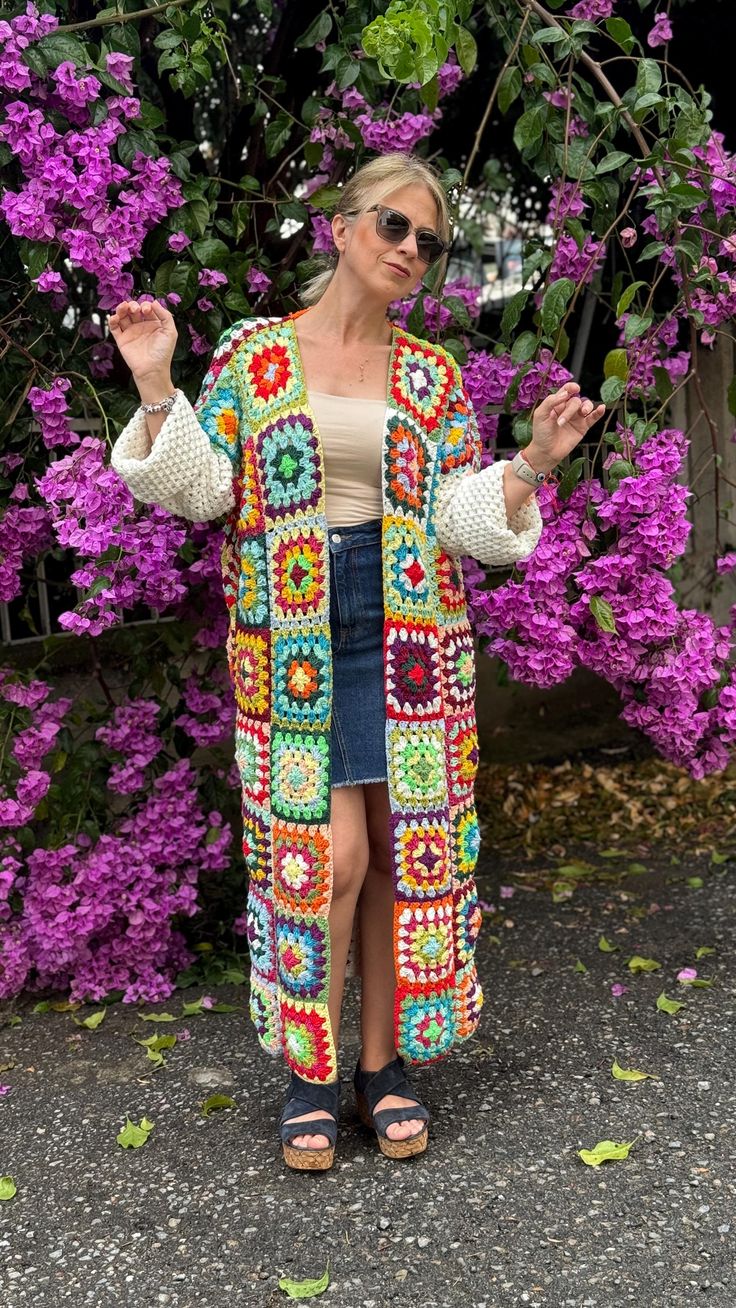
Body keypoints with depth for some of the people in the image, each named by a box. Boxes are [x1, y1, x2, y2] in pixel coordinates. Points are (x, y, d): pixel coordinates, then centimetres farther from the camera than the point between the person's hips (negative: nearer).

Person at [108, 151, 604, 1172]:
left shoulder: (434, 378, 10)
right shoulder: (251, 354, 5)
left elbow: (461, 516, 6)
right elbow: (199, 487, 2)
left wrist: (534, 460, -8)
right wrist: (157, 390, -9)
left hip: (408, 630, 3)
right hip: (293, 633, -2)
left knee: (404, 847, 3)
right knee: (329, 849, -9)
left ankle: (385, 1062, 19)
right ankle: (310, 1068, 10)